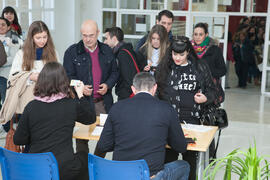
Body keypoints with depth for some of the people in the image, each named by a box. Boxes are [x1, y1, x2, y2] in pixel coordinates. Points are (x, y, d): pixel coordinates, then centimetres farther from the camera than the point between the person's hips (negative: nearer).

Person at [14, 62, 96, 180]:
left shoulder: (31, 106, -7)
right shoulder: (72, 105, -8)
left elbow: (18, 140, -1)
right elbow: (91, 118, 11)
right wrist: (80, 94, 17)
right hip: (64, 170, -2)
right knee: (84, 156, 28)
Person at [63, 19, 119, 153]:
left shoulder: (107, 51, 10)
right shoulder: (72, 52, 1)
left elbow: (114, 72, 15)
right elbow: (68, 76, -1)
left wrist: (108, 85, -4)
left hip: (103, 102, 2)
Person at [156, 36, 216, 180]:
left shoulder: (201, 68, 5)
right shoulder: (164, 67, 5)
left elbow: (211, 90, 13)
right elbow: (156, 91, 9)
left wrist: (205, 98, -8)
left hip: (192, 120, 0)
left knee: (190, 157, 6)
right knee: (169, 157, 0)